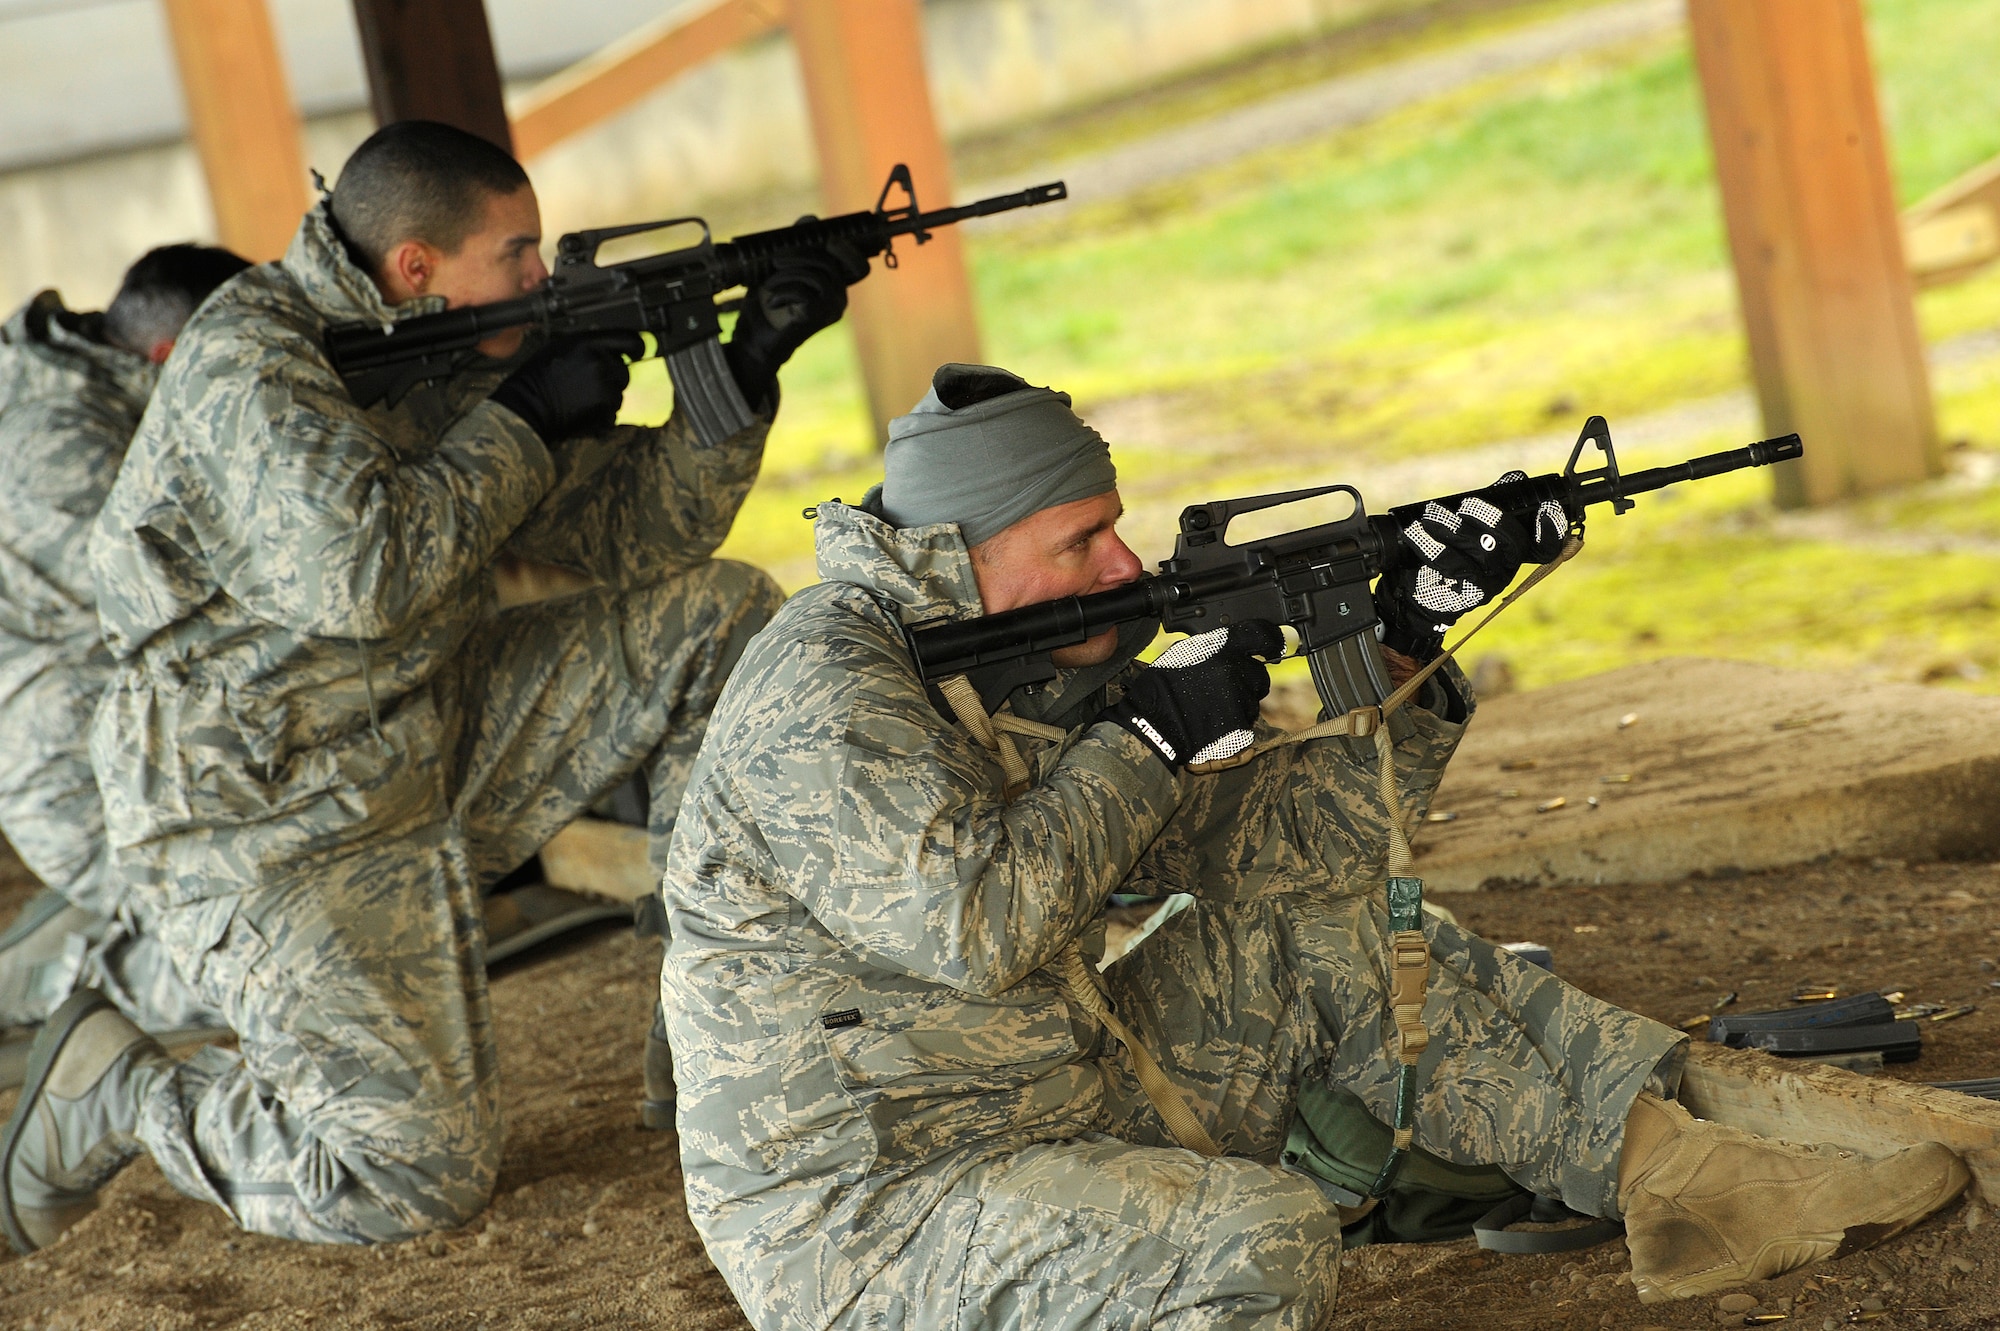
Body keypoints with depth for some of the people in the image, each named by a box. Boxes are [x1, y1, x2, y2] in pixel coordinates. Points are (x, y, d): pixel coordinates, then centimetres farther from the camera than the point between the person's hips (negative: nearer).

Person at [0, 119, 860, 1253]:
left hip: (436, 744, 8)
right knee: (421, 1179, -13)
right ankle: (113, 1088, 10)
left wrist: (744, 372, -10)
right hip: (278, 836, -8)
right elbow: (360, 580, -33)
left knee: (723, 614, 0)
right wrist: (524, 424, -22)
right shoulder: (249, 366, -20)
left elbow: (631, 532, 4)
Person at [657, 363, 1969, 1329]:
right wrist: (1147, 738, -19)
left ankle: (1670, 1163, 2)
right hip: (865, 1214, -9)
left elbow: (1273, 850, 11)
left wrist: (1405, 645, 0)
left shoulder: (1041, 669, 8)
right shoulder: (827, 691, -18)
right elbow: (968, 930, -30)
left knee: (1321, 929, 4)